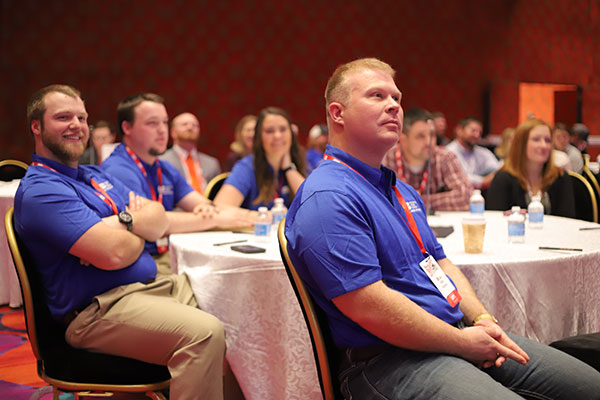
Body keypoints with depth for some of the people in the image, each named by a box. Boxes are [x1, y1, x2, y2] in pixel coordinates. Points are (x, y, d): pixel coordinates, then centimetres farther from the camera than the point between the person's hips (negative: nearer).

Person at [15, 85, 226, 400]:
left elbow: (159, 219, 13)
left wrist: (125, 222, -10)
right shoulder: (40, 190, -10)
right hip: (96, 310, -9)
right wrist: (139, 228, 2)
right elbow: (114, 253, -20)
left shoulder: (96, 175, 20)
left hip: (152, 285, 10)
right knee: (204, 333, -30)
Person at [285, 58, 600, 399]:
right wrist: (463, 342, -15)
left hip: (459, 331, 10)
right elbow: (369, 305, -22)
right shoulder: (328, 198, -15)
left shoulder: (402, 191, 19)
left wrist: (482, 319, 4)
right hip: (388, 358, -9)